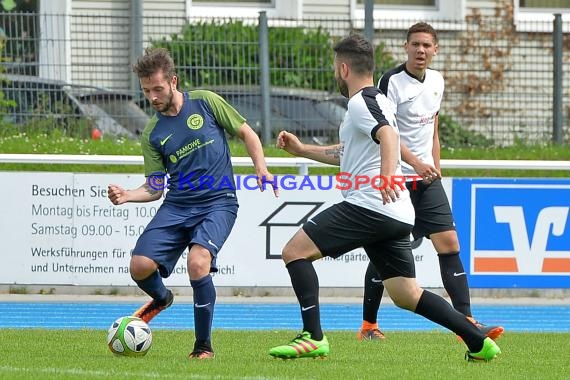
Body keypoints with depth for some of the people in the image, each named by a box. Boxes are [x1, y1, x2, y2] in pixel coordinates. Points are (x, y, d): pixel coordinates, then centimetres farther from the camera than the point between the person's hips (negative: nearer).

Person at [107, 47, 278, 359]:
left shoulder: (205, 102, 1)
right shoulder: (152, 134, 8)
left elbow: (247, 134, 9)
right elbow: (155, 187, 9)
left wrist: (261, 171, -4)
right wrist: (127, 195, -11)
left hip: (218, 202, -4)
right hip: (176, 206, 4)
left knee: (197, 263, -28)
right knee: (140, 267, -14)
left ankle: (204, 346, -11)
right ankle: (161, 298, 26)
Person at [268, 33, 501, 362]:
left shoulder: (361, 102, -6)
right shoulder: (376, 101, 26)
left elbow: (389, 136, -27)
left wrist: (387, 174, -43)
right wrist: (302, 149, 41)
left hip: (369, 207, -10)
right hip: (397, 216, 10)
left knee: (295, 250, -6)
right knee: (406, 294, 11)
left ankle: (313, 337, -15)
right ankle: (479, 342, 4)